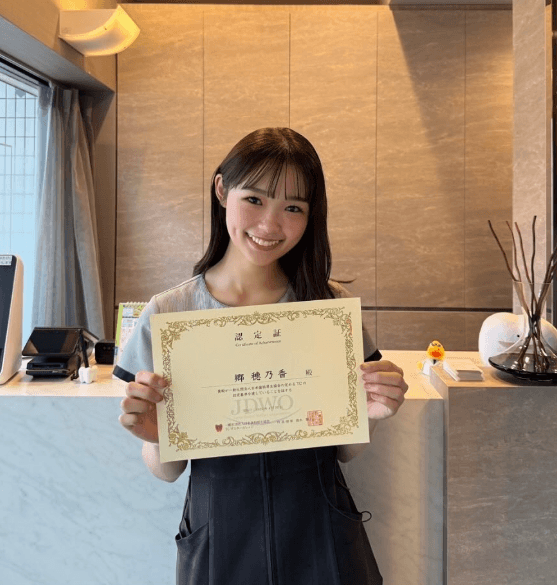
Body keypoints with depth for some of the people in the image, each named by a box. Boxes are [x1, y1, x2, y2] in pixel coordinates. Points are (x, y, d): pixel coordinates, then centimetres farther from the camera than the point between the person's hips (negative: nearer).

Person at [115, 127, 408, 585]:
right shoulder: (168, 315, -10)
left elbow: (343, 451, 0)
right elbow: (168, 471, -4)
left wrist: (368, 415, -20)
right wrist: (156, 439, -25)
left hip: (319, 534, 1)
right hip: (219, 537, 0)